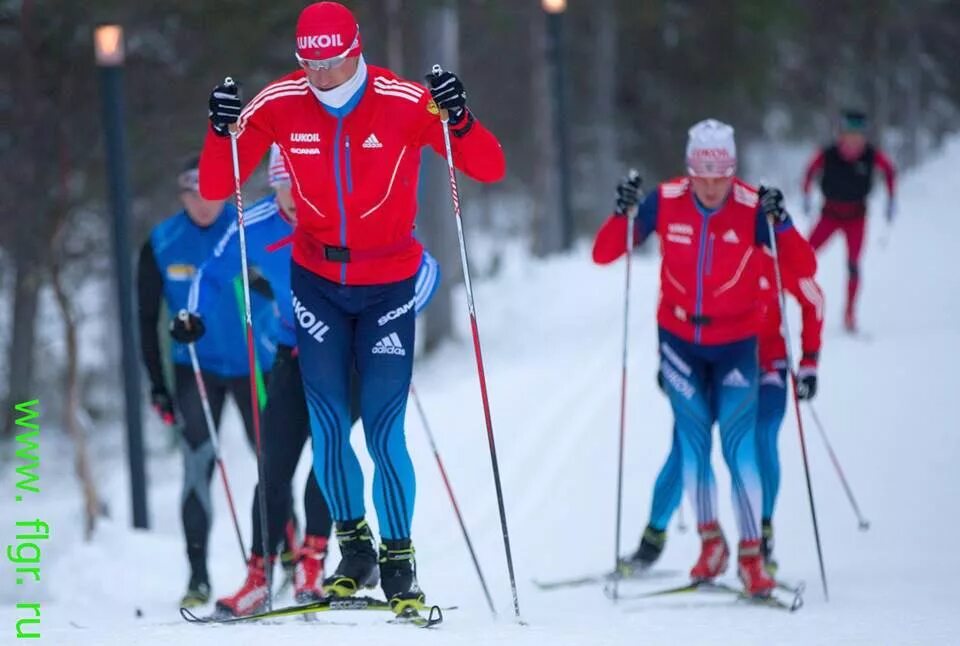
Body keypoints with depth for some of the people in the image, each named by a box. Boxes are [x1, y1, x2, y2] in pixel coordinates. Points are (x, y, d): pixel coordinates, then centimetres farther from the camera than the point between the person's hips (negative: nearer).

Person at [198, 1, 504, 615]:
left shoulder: (404, 103, -17)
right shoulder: (280, 104, -11)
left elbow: (490, 169, -18)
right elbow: (215, 189, -8)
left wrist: (459, 119, -36)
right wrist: (222, 131, -26)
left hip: (389, 284, -2)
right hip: (317, 279, 2)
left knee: (384, 431, -7)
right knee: (328, 425, 1)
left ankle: (399, 559, 7)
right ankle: (354, 544, 19)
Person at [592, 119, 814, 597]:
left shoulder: (753, 208, -18)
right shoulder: (665, 202, -13)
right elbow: (603, 254, -11)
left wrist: (781, 225, -39)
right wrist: (623, 214, -27)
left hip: (736, 344, -2)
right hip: (679, 338, 2)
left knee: (740, 447, -10)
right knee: (692, 443, 4)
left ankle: (751, 557, -5)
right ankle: (710, 540, 22)